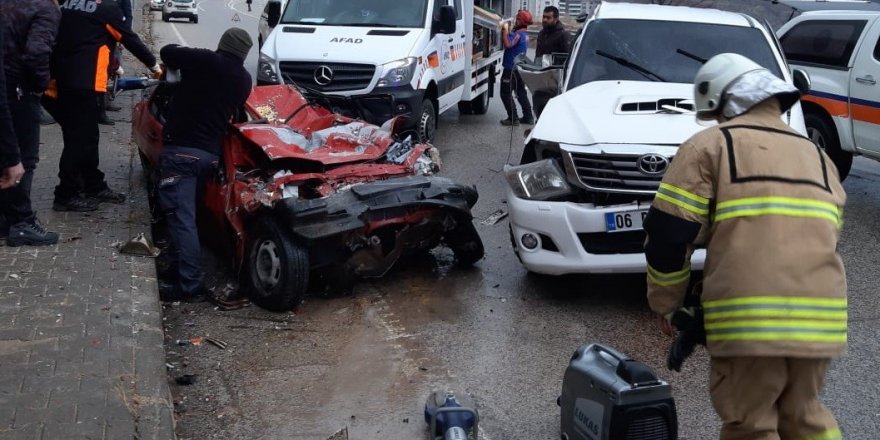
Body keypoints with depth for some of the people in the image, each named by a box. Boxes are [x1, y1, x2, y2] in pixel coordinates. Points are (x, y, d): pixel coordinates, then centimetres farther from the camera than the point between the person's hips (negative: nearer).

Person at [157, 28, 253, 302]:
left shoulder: (205, 60, -5)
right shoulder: (244, 79, 9)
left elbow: (167, 52, 6)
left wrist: (181, 67, 25)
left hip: (181, 150, -6)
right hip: (211, 154, 6)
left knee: (182, 218, -8)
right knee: (183, 213, 22)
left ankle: (191, 285, -12)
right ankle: (177, 267, 29)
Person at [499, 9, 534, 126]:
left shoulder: (518, 34, -20)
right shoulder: (525, 34, 12)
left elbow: (508, 44, -35)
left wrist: (505, 30, -25)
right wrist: (507, 31, 7)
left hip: (511, 69, -10)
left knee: (506, 94, -2)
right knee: (521, 93, 17)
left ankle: (513, 119, -2)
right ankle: (528, 117, 20)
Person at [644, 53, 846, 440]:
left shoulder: (710, 145, 3)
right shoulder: (817, 156, 22)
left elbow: (668, 233, -1)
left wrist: (664, 302, 11)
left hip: (748, 320, -6)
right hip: (820, 320, 6)